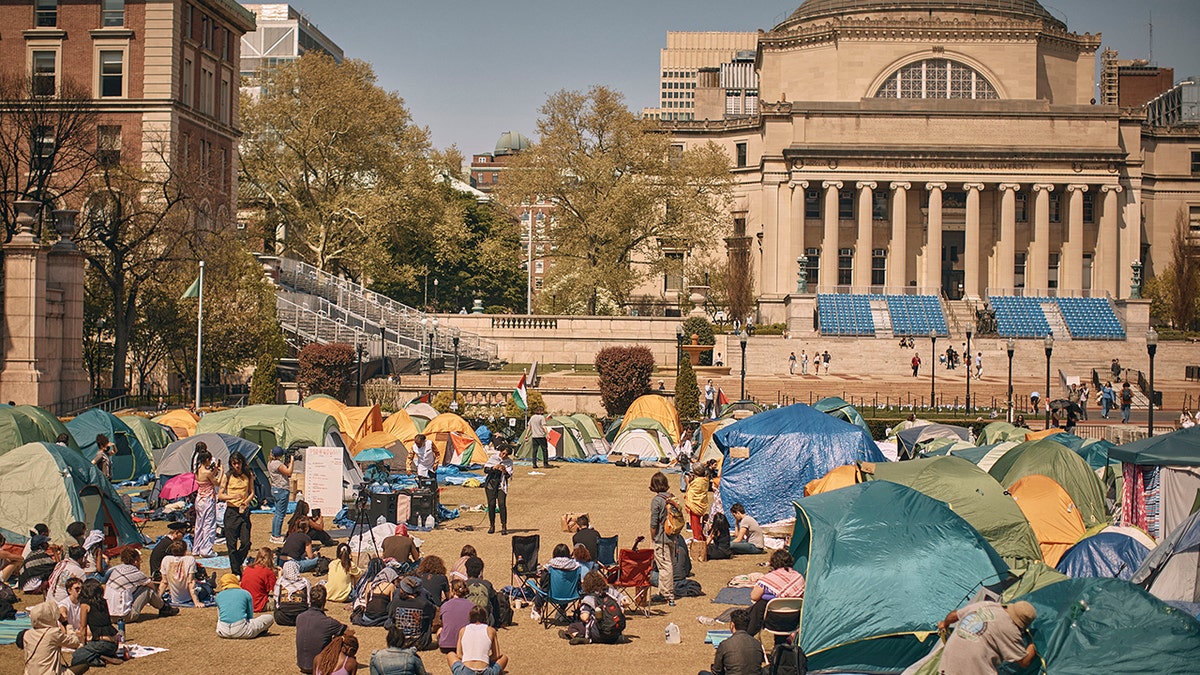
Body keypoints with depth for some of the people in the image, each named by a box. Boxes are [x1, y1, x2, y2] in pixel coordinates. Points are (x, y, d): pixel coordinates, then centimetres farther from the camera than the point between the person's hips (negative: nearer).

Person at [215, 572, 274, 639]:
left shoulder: (219, 596, 16)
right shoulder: (245, 593, 10)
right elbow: (250, 616, 15)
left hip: (223, 632, 3)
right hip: (241, 631, -3)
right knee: (270, 618, 16)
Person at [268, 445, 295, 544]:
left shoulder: (270, 463, 13)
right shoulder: (277, 463, -19)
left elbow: (286, 474, 17)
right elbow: (288, 472, -20)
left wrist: (288, 463, 9)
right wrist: (292, 461, -10)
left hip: (275, 489, 11)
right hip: (281, 490, -11)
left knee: (277, 513, 17)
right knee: (280, 514, -6)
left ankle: (274, 535, 21)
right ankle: (277, 537, -4)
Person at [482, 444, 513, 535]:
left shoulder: (509, 461, 2)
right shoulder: (492, 458, 1)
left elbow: (508, 475, -3)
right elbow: (485, 470, -3)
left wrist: (504, 470, -23)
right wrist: (493, 468, -21)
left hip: (501, 485, 0)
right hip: (490, 484, 0)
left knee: (502, 504, -12)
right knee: (491, 504, -3)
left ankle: (504, 526, -6)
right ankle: (491, 526, 9)